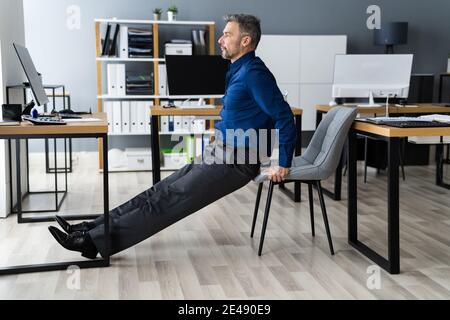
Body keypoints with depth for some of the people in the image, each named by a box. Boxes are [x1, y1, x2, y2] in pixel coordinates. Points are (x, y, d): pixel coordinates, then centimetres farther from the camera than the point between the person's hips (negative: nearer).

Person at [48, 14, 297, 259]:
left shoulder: (254, 73, -17)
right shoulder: (239, 70, 14)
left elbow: (284, 117, -21)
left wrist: (283, 165, -20)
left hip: (235, 162, -9)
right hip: (218, 155, 9)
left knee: (167, 200, -12)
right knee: (159, 192, 3)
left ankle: (94, 241, -11)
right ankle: (92, 229, 3)